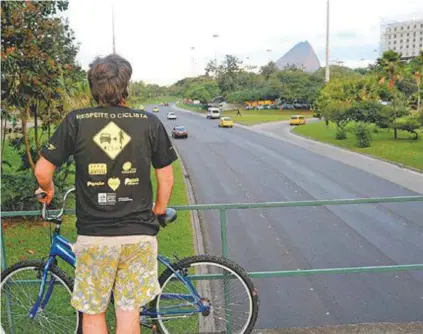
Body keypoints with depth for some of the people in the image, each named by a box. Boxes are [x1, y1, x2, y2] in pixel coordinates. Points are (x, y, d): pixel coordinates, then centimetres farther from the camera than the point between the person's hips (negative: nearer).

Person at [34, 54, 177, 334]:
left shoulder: (76, 121, -5)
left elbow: (42, 171, -3)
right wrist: (160, 210, 21)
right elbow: (166, 177, 3)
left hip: (94, 235, 0)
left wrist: (49, 191, 19)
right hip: (139, 234, 1)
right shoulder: (150, 123, -2)